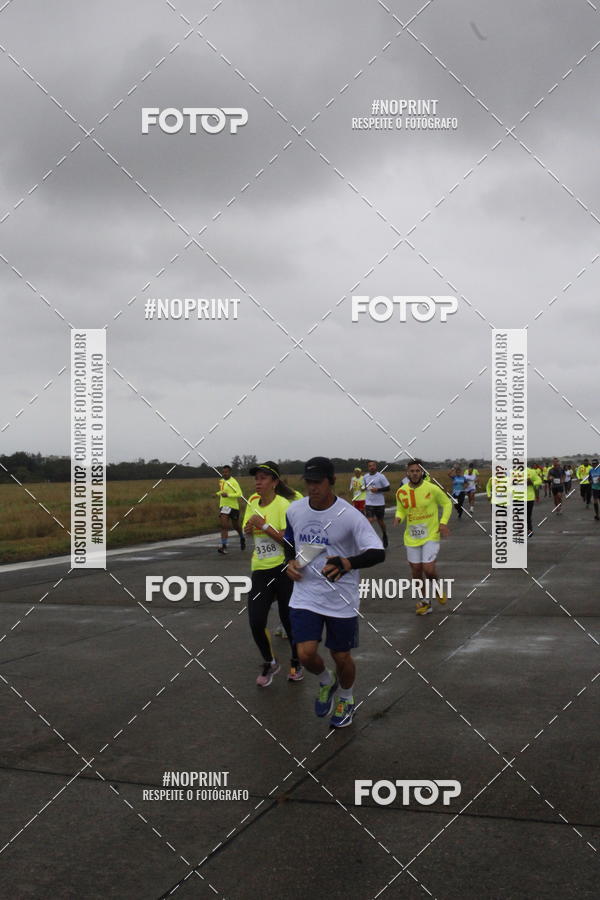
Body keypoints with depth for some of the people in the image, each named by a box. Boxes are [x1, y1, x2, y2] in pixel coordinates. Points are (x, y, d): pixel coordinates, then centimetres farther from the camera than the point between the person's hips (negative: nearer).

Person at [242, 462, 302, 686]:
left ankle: (296, 663, 30)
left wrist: (263, 525, -20)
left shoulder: (283, 504, -13)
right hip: (260, 569, 5)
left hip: (283, 568, -5)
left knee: (288, 619, 6)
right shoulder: (253, 502, 7)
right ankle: (269, 663, 21)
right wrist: (248, 528, -1)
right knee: (256, 621, -3)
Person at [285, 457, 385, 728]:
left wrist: (348, 563, -40)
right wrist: (291, 561, -1)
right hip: (305, 595, 3)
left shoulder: (349, 515, -17)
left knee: (341, 657, 9)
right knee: (306, 654, -10)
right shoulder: (295, 510, -2)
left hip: (341, 599, -3)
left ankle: (346, 698, 42)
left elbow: (378, 553, -23)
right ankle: (326, 682, 26)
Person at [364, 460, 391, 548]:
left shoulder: (380, 476, -10)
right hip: (369, 503, 3)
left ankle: (384, 535, 39)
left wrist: (377, 489, -20)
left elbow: (387, 488, -9)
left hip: (379, 503, -3)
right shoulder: (366, 477, 5)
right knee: (370, 521, -10)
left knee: (380, 521, 12)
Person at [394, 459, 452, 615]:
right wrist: (399, 517, -10)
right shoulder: (401, 492, -4)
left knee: (429, 569, -13)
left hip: (431, 535, -3)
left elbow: (447, 503, 1)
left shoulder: (432, 488, -12)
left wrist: (443, 522, -11)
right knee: (416, 571, 9)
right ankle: (425, 602, 28)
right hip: (411, 538, 3)